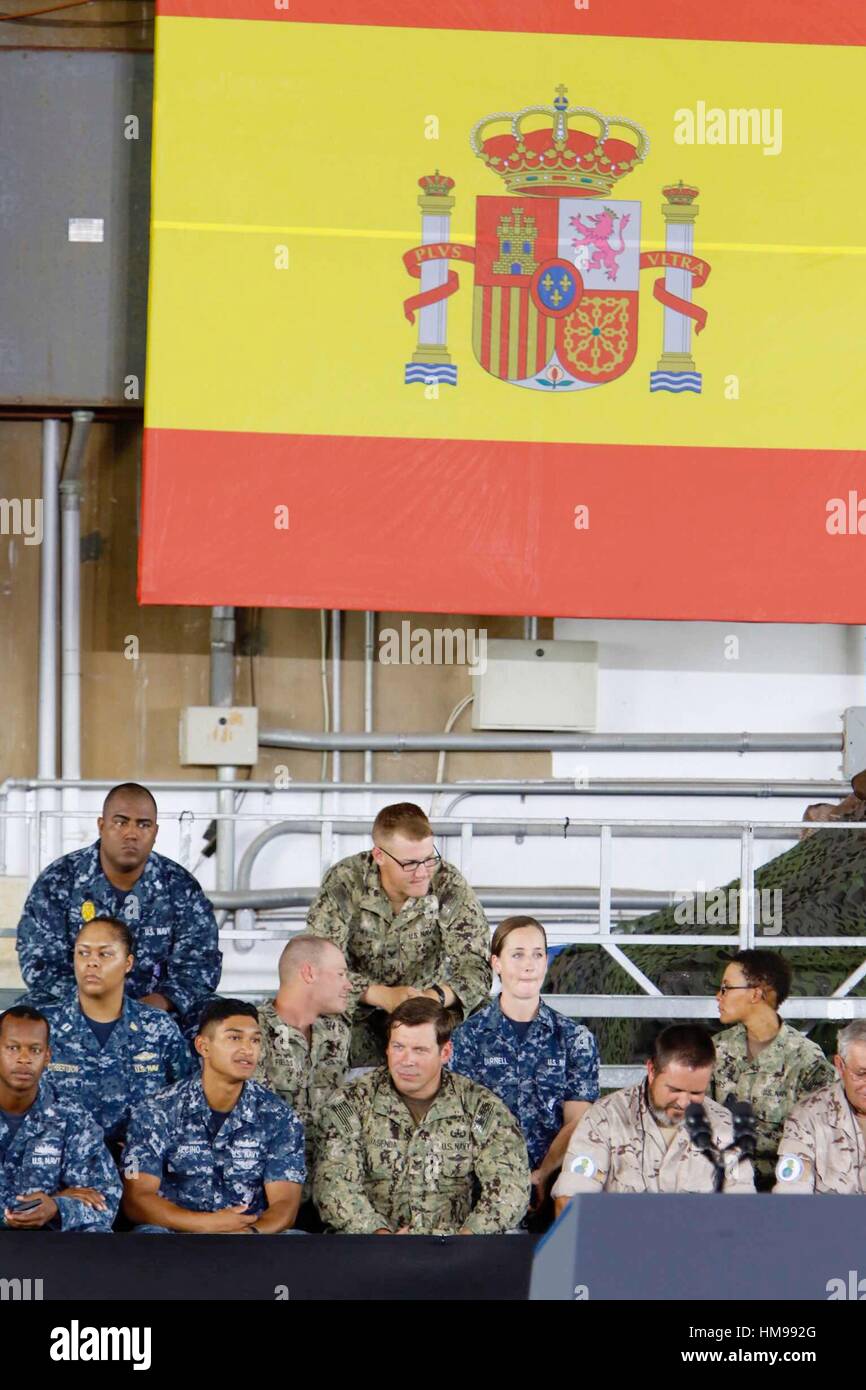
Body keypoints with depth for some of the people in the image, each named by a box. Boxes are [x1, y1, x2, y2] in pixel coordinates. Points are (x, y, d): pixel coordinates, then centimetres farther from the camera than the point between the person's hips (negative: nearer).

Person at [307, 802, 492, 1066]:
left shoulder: (449, 886, -12)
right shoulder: (344, 883, -16)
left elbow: (476, 968, -17)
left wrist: (436, 997, -40)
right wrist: (382, 995, -36)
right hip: (357, 1011, -3)